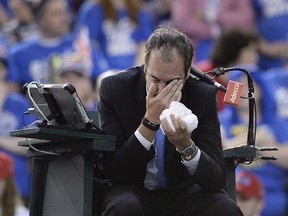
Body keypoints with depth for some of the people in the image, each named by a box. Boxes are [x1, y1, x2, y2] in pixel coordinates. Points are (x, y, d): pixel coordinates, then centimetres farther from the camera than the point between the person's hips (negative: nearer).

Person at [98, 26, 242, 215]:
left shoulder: (204, 96, -11)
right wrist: (150, 122, -30)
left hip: (183, 192, 2)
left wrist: (186, 145, -34)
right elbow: (113, 172, -19)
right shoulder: (115, 89, -15)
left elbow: (217, 179, -15)